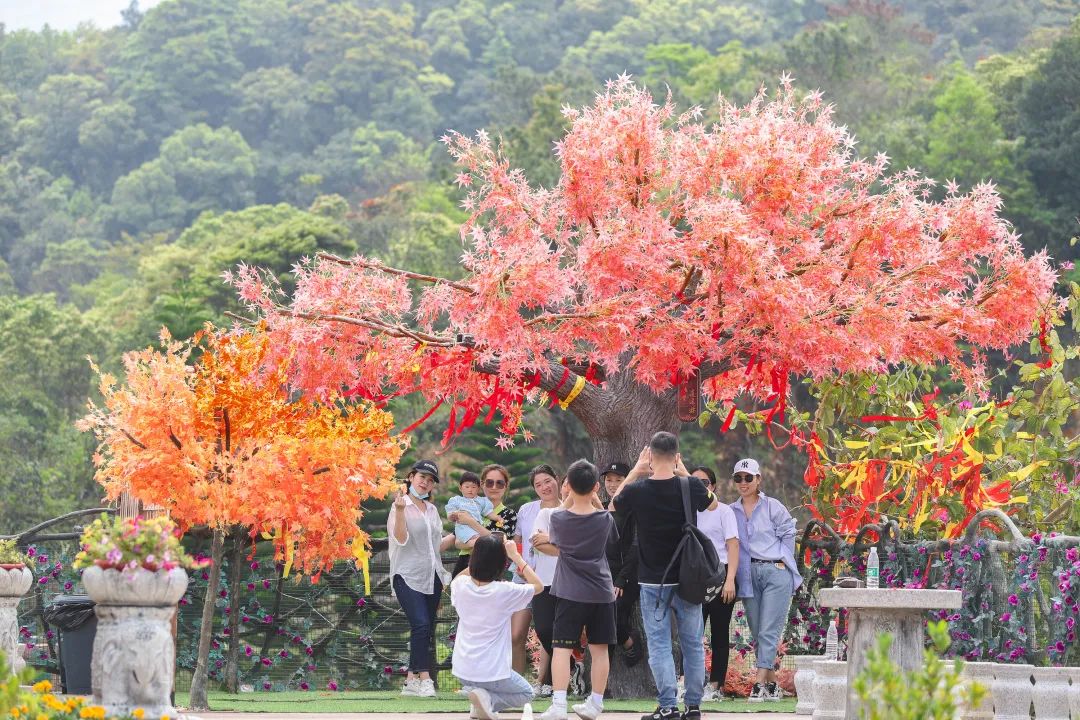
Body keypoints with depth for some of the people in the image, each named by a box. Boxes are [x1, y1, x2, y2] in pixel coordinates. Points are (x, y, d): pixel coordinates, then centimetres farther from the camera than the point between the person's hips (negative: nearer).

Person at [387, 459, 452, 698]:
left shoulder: (432, 510, 16)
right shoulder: (401, 506, -3)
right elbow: (401, 539, -15)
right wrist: (400, 510, -26)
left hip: (431, 577, 7)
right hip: (408, 577, -7)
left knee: (426, 631, 2)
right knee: (421, 624, -21)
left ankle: (412, 681, 6)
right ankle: (424, 679, -24)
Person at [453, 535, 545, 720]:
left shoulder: (461, 586, -6)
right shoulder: (504, 591, -18)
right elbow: (538, 586, 0)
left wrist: (481, 555, 16)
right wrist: (515, 555, 0)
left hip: (462, 671, 6)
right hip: (491, 673, -6)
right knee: (526, 694, 21)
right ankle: (489, 699, -7)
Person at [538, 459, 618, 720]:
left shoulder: (558, 518, -7)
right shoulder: (605, 519, -4)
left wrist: (568, 501, 13)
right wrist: (597, 503, 12)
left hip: (570, 592, -2)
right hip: (601, 591, 2)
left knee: (562, 648, -5)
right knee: (599, 649, 11)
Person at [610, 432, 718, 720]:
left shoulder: (637, 490, -12)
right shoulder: (690, 488, -9)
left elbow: (613, 505, 12)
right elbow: (713, 504, 15)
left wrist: (635, 470, 13)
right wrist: (684, 473, 14)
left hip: (652, 581, -1)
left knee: (659, 644, 1)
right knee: (692, 643, 11)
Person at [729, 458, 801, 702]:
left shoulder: (773, 507, 1)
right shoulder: (731, 511, 11)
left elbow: (788, 534, 4)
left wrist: (781, 562, -2)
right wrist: (732, 572, 6)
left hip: (775, 572, -5)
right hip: (748, 575, 5)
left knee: (768, 631, -11)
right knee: (756, 633, 5)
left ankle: (760, 684, -16)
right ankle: (772, 685, 12)